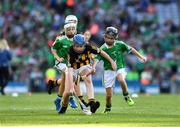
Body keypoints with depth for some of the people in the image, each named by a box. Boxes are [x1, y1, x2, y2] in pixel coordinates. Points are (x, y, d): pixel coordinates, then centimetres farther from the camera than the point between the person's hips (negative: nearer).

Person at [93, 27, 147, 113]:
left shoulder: (120, 44, -6)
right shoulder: (103, 48, -11)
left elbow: (130, 49, 5)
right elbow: (97, 59, -22)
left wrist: (140, 57, 4)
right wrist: (93, 67, -41)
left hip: (120, 68, 0)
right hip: (108, 70, 0)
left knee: (121, 80, -37)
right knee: (108, 95, 0)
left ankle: (126, 96, -14)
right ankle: (108, 108, 29)